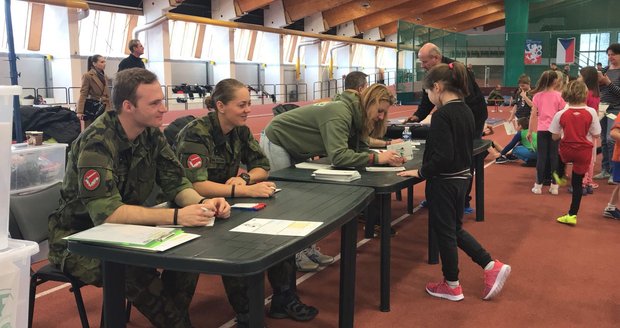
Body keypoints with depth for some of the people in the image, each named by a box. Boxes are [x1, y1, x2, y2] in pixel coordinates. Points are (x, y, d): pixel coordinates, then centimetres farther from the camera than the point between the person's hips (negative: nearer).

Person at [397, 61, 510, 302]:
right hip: (462, 177, 9)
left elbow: (443, 156, -26)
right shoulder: (466, 111, 6)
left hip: (444, 182, -9)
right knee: (455, 229, 22)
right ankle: (493, 266, 19)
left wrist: (420, 172, -15)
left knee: (444, 232, 7)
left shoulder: (442, 115, -21)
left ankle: (452, 286, 22)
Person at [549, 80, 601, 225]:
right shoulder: (591, 112, -12)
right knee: (577, 183, 9)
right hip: (584, 153, 0)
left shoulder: (561, 114, -11)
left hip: (566, 151, 1)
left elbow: (555, 137, -4)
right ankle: (572, 215, 12)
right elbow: (596, 134, -6)